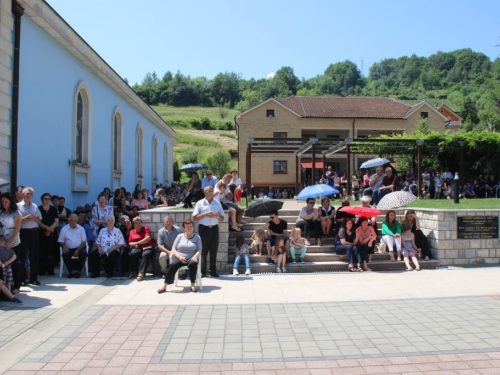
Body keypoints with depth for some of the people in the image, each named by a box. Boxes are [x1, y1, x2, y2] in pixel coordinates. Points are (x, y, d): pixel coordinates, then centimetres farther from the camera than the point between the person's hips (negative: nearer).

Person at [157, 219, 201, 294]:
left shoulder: (197, 237, 13)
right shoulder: (180, 236, 14)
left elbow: (199, 250, 3)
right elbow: (173, 249, 8)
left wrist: (195, 257, -19)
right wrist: (180, 257, -11)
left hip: (191, 258, -1)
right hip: (179, 257, 1)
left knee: (193, 264, -37)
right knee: (172, 265, -32)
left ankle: (193, 284, -23)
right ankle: (164, 286, -30)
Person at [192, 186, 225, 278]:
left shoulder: (217, 203, 12)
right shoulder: (200, 203, 4)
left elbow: (222, 218, 13)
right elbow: (194, 218, -3)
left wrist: (216, 216, -8)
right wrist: (205, 214, -14)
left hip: (214, 228, 3)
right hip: (204, 228, -2)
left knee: (214, 251, 4)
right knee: (203, 250, 0)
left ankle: (213, 271, 11)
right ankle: (202, 271, 7)